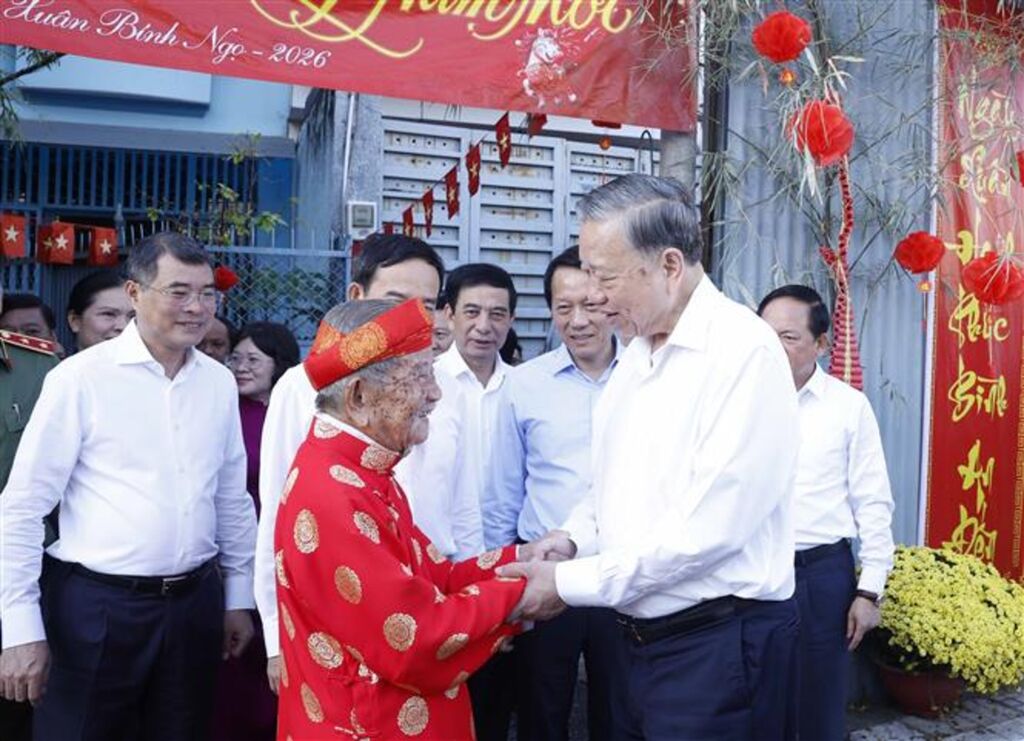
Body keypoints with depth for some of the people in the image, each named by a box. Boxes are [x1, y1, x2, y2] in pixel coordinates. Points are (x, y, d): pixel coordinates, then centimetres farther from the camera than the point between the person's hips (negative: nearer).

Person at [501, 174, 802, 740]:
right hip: (649, 638, 8)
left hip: (720, 646, -8)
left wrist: (570, 583, -17)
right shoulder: (635, 356, 9)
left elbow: (710, 527, -23)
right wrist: (572, 539, -1)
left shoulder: (743, 350, -18)